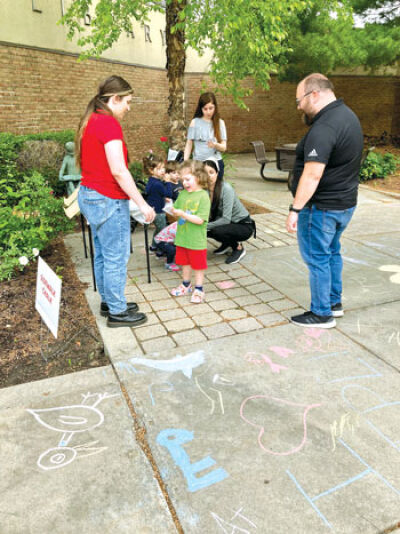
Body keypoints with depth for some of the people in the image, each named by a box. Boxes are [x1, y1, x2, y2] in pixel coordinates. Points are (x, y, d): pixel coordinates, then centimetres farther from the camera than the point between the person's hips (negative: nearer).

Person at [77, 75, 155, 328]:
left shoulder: (90, 121, 13)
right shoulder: (109, 122, -16)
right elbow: (118, 170, -22)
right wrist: (142, 203, -18)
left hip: (89, 194, 10)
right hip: (108, 200, -10)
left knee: (103, 255, 18)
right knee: (116, 257, 1)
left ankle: (108, 302, 32)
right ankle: (117, 312, 13)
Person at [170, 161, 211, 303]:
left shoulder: (203, 196, -15)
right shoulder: (182, 194, 4)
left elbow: (200, 220, -20)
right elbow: (176, 209, 10)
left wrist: (182, 214, -26)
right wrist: (173, 210, -13)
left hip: (197, 240, -6)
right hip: (182, 238, 6)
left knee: (198, 265, 9)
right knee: (185, 263, 20)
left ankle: (198, 289, 24)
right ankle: (186, 285, 38)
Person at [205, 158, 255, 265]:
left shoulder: (226, 189, -26)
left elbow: (226, 219, -29)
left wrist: (205, 226, -31)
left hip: (244, 226, -6)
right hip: (224, 223, 6)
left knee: (217, 231, -32)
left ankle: (239, 248, -3)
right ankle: (226, 243, 11)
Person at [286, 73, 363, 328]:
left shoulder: (323, 128, -24)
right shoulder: (347, 115, 10)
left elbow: (312, 175, -30)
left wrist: (295, 209, -27)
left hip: (322, 208, -10)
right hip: (345, 202, 10)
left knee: (317, 258, 2)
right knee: (332, 252, 21)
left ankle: (322, 314, 14)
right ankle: (335, 302, 34)